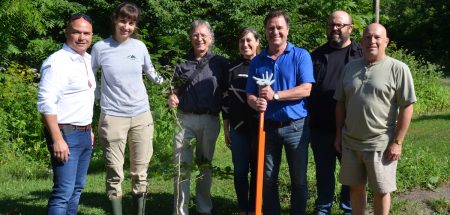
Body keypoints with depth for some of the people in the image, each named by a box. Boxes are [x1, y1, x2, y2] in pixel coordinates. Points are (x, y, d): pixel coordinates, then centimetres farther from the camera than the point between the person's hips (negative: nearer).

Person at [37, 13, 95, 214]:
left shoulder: (87, 60, 12)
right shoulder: (57, 62, -14)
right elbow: (46, 103, -20)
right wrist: (57, 139, -24)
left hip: (84, 134, 9)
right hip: (66, 135, -9)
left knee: (77, 188, 13)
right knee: (63, 192, -10)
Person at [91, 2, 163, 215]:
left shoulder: (140, 47, 2)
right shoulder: (100, 47, -4)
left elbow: (150, 71, 21)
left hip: (142, 116, 3)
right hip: (112, 117, -2)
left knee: (140, 173, 9)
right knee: (115, 174, -1)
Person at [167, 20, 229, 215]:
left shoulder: (220, 63, 4)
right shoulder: (183, 63, 9)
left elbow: (226, 93, 4)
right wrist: (172, 98, -5)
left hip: (210, 120, -1)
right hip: (185, 119, 1)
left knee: (205, 165, 10)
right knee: (181, 165, -3)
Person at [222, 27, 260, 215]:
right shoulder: (232, 69, 8)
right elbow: (226, 99, 8)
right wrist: (226, 128, 5)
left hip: (260, 127, -1)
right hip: (238, 127, 1)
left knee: (257, 170, 5)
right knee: (240, 170, 4)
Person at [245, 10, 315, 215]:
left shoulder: (301, 55, -4)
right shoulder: (257, 61, 6)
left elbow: (306, 89, -14)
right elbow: (250, 95, 6)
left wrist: (275, 95, -21)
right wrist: (256, 103, -18)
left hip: (295, 127, -3)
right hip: (268, 127, 3)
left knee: (298, 180, 7)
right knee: (267, 179, 10)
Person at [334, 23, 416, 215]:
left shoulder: (398, 69, -7)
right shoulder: (350, 67, 8)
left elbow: (406, 108, -9)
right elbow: (340, 103, 13)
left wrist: (397, 142, -13)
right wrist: (339, 134, 10)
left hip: (381, 145, -4)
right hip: (350, 142, 5)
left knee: (381, 191, 7)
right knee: (355, 187, 15)